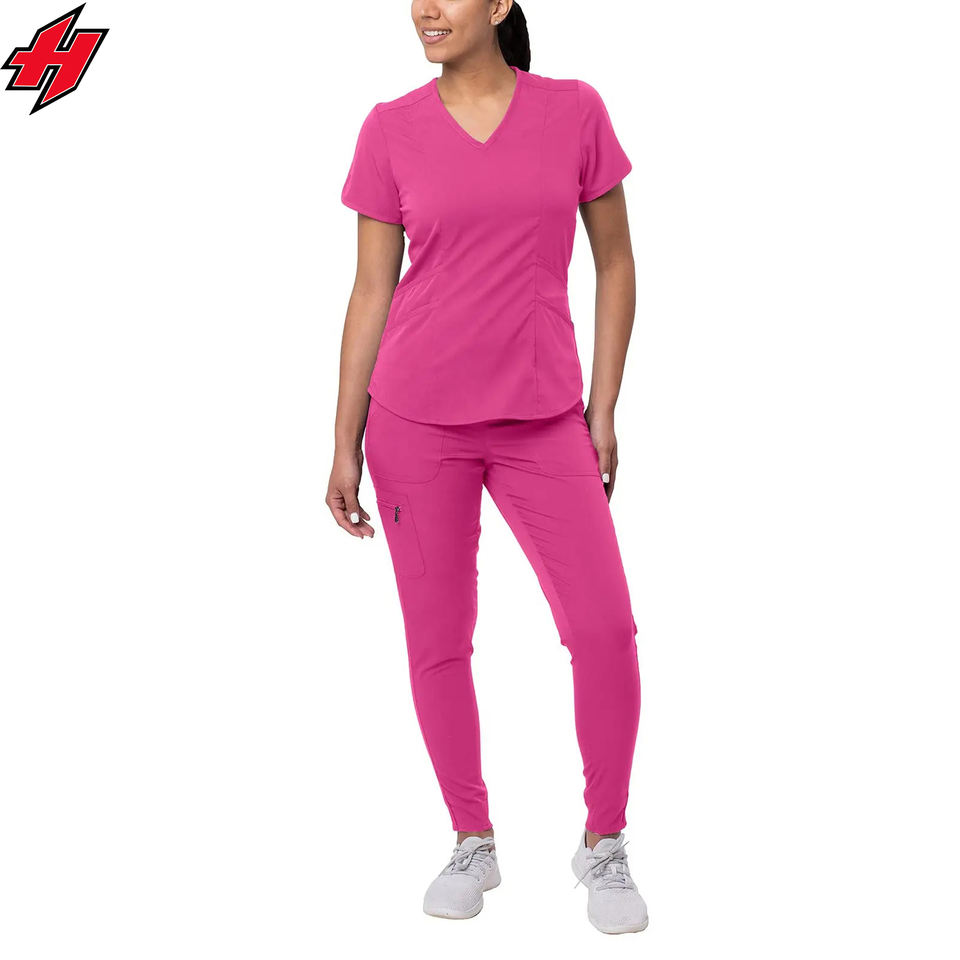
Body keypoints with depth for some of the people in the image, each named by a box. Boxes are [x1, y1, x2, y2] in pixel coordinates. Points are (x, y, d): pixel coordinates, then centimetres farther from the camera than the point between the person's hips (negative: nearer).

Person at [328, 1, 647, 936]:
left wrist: (602, 409, 2)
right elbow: (372, 289, 4)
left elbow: (613, 263, 7)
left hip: (542, 422, 0)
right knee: (437, 642, 5)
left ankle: (603, 843, 15)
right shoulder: (391, 130, 1)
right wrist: (346, 443, 2)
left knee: (605, 630, -6)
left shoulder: (574, 111, 1)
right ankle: (473, 843, 25)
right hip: (416, 418, 0)